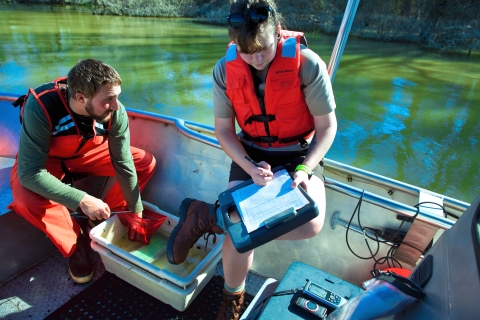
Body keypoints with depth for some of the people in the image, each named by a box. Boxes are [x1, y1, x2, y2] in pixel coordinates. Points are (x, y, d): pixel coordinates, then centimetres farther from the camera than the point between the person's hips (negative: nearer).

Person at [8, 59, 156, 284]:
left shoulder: (115, 112, -28)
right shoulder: (40, 107, -37)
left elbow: (123, 164, -20)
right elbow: (30, 173, -35)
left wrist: (136, 212, -14)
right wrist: (81, 200, -42)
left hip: (88, 152, 3)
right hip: (45, 159, -2)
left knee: (146, 162, -13)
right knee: (26, 199, -34)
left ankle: (103, 220, 0)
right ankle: (77, 241, -5)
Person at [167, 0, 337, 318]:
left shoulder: (307, 64, -18)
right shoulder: (225, 69, -11)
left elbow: (327, 126, -10)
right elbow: (224, 130, -4)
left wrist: (305, 169, -25)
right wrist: (250, 167, -20)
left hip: (299, 152, 0)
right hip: (251, 152, 1)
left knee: (310, 225, -28)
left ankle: (206, 216, -13)